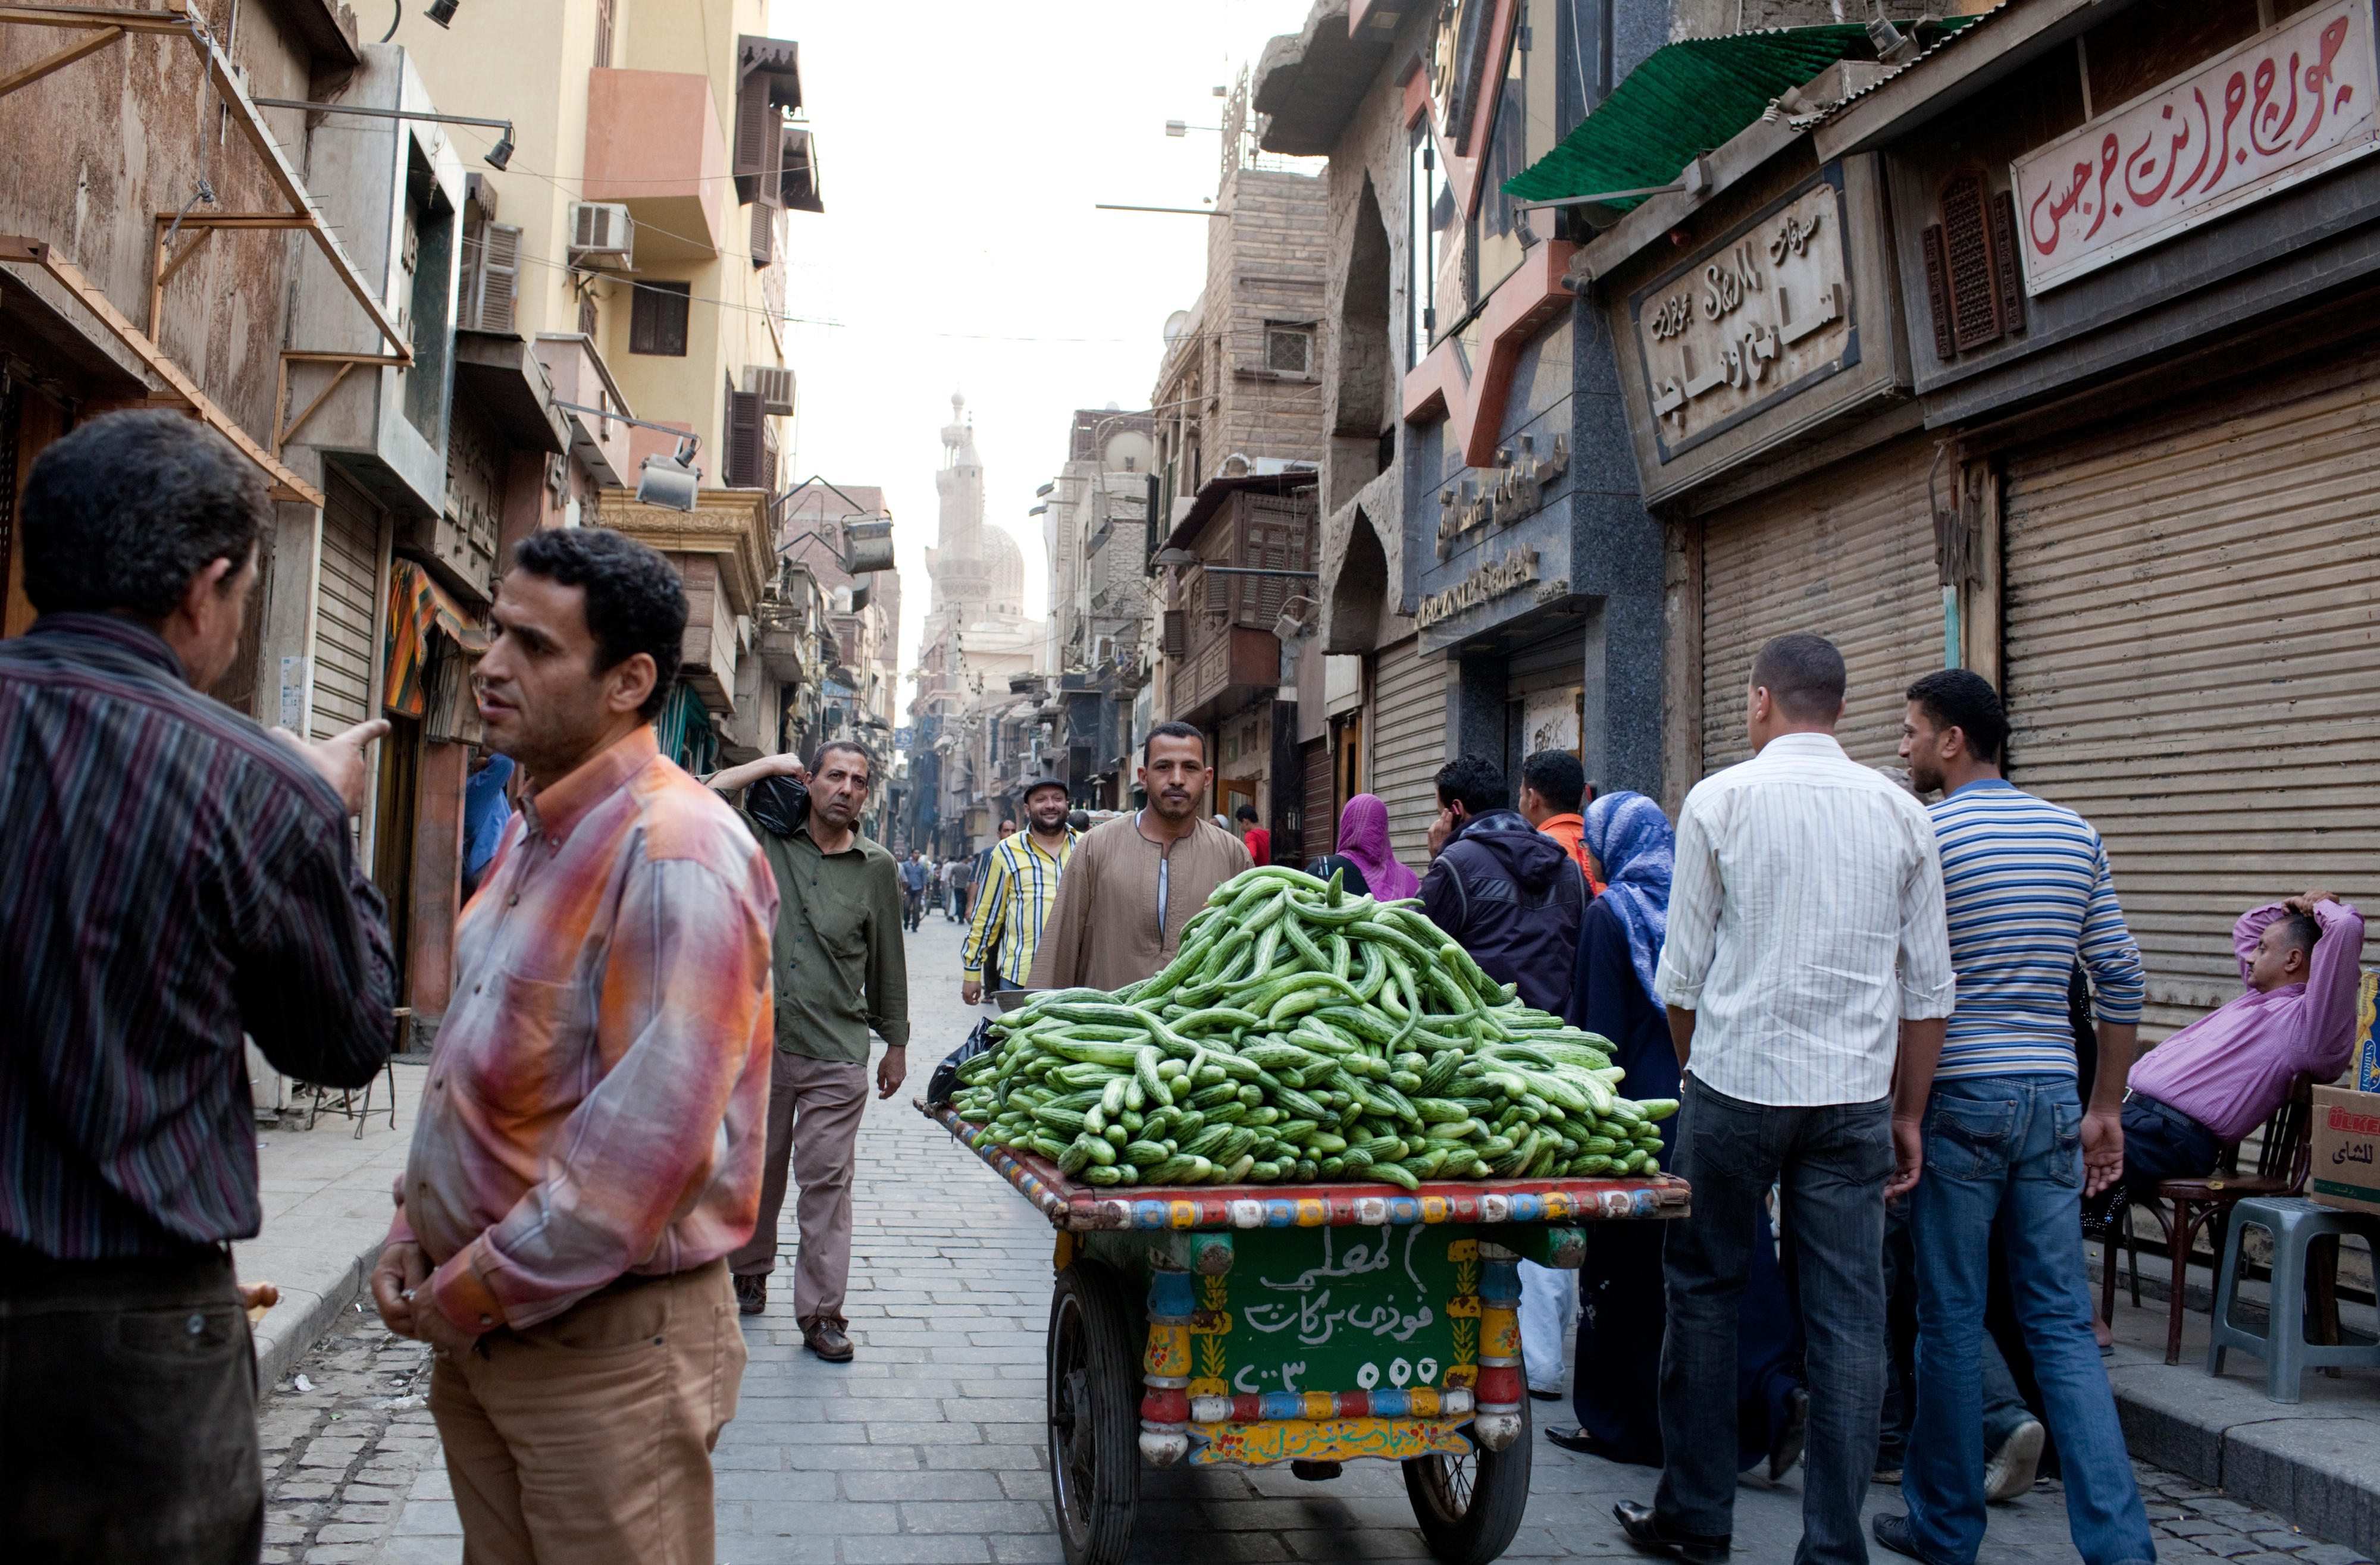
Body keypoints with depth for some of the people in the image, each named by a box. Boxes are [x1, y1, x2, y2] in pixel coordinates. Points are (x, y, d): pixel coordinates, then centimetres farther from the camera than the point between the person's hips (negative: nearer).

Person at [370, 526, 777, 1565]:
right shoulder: (532, 835, 11)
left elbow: (648, 1145, -26)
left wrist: (471, 1294, -16)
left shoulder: (676, 854, -21)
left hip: (605, 1345, -8)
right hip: (477, 1328, 9)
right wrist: (416, 1229, 8)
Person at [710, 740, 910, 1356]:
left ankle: (821, 1314, 3)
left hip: (837, 1055, -1)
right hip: (758, 1041, 1)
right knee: (755, 1168, 13)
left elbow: (887, 962, 13)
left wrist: (896, 1043, 16)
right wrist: (768, 766, -1)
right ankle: (749, 1274, 35)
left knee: (826, 1181, -2)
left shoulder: (877, 868, 6)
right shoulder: (765, 842, 4)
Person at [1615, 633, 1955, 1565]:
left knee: (1704, 1292, 11)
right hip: (1856, 1096, 3)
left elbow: (1683, 971, 0)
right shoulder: (1901, 813, 6)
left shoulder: (1720, 800, -2)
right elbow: (1928, 986, 6)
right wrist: (1908, 1115, 13)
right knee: (1848, 1315, 6)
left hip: (1737, 1079, -2)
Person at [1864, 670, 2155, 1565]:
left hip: (1959, 1097, -5)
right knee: (2063, 1324, 8)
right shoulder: (2074, 834, 10)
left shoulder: (1922, 834, -8)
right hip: (2052, 1095, 5)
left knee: (1951, 1320, 5)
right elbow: (2122, 981, 11)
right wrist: (2104, 1110, 16)